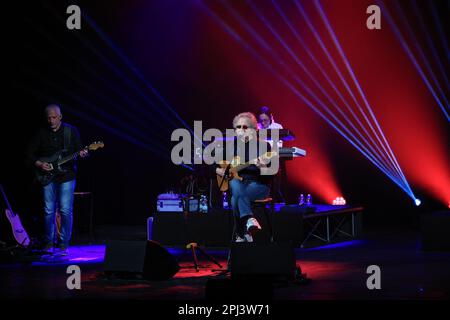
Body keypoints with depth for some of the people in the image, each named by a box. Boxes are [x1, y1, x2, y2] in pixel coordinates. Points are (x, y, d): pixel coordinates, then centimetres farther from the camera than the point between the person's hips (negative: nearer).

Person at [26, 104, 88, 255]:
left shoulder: (71, 131, 2)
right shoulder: (41, 133, 5)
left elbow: (79, 150, 1)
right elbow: (30, 154, 8)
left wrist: (82, 154, -22)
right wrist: (39, 164, -8)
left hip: (66, 176, -2)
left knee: (65, 211, -6)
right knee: (49, 211, 3)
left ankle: (63, 244, 5)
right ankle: (49, 242, 16)